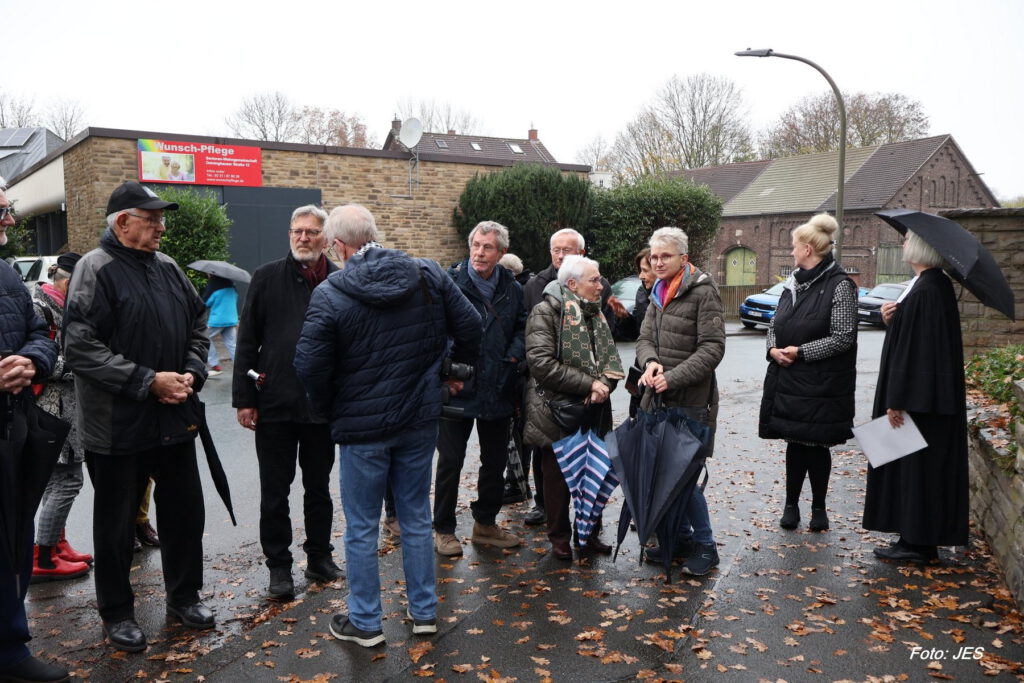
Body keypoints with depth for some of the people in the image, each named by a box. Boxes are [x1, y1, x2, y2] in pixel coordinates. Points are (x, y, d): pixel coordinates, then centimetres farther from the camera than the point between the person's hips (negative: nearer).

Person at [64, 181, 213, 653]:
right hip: (118, 425, -6)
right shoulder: (96, 269, -12)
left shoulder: (168, 267, 8)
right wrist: (148, 381, -20)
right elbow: (80, 347, -19)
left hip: (176, 419, 6)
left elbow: (198, 326, 15)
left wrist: (191, 374, -2)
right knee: (116, 522, 10)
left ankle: (184, 596, 33)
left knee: (185, 510, 15)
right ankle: (116, 613, 28)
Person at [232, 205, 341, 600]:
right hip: (275, 404, -1)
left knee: (319, 488, 16)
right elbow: (247, 341, -1)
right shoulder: (267, 278, -1)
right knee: (275, 492, 8)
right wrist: (243, 398, -6)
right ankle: (279, 566, 22)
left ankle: (319, 556, 31)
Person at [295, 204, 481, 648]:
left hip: (362, 427, -3)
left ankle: (365, 623, 24)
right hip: (420, 420, 4)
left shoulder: (330, 294, -16)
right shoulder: (429, 275, -5)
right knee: (416, 518, 18)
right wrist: (449, 369, 14)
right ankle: (424, 611, 29)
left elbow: (310, 366, -16)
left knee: (361, 528, 12)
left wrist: (327, 410, 2)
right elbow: (470, 328, -2)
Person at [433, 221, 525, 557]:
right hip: (458, 388, -4)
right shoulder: (450, 283, -8)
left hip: (498, 390, 5)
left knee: (496, 460, 15)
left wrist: (514, 354, -3)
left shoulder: (512, 289, 4)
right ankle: (443, 529, 18)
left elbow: (521, 326, 15)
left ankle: (485, 523, 32)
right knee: (451, 460, 3)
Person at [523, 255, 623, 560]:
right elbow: (542, 363, -21)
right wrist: (588, 384, -20)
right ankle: (559, 538, 23)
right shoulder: (546, 312, -11)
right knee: (558, 477, 6)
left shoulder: (596, 314, 12)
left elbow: (611, 359, 11)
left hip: (594, 411, 6)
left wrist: (604, 385, -12)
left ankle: (590, 532, 29)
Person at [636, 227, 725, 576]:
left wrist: (673, 377, -22)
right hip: (659, 398, 7)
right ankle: (678, 537, 25)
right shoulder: (659, 294, 13)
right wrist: (651, 362, -13)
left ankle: (705, 545, 12)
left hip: (691, 400, -7)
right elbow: (644, 339, 10)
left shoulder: (703, 292, -10)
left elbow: (712, 348, -16)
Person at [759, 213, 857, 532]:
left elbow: (843, 337, -15)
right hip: (788, 380, 6)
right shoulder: (794, 282, 10)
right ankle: (791, 505, 23)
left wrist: (801, 351, -16)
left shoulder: (840, 285, -11)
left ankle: (819, 508, 23)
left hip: (822, 385, -5)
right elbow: (776, 323, 16)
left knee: (816, 445, 6)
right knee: (795, 443, 11)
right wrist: (773, 348, -3)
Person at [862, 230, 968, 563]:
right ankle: (922, 539, 24)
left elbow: (913, 348, -22)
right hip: (935, 394, 10)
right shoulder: (940, 285, 10)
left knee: (915, 463, -1)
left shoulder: (924, 292, -20)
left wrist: (898, 401, -20)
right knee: (927, 463, 14)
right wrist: (891, 319, -4)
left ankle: (917, 542, 10)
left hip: (919, 394, -10)